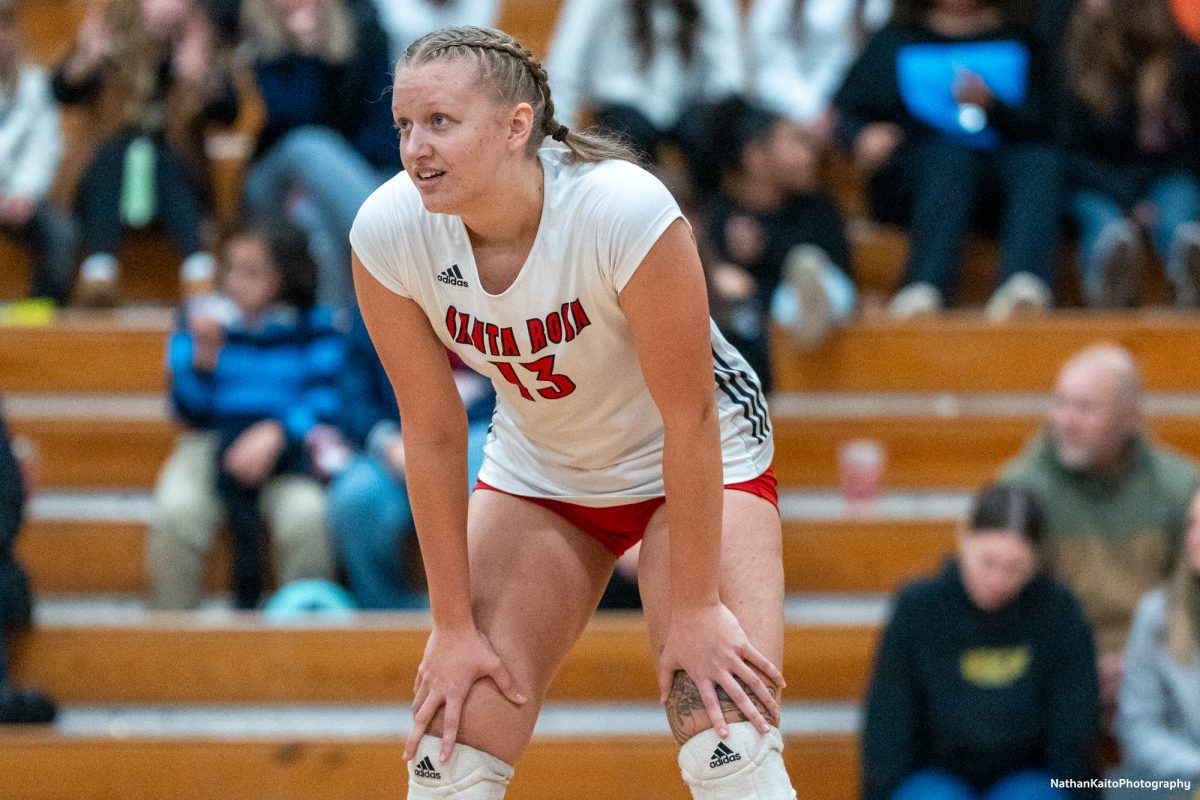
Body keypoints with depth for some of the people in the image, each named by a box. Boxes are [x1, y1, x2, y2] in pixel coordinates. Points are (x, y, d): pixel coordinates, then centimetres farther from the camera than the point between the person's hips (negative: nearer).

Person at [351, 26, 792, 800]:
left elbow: (689, 418, -25)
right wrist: (455, 625, -10)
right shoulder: (387, 232, -22)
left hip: (696, 464, -4)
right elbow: (433, 435, -13)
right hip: (536, 470, 4)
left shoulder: (626, 211, -33)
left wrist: (694, 609, -20)